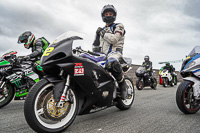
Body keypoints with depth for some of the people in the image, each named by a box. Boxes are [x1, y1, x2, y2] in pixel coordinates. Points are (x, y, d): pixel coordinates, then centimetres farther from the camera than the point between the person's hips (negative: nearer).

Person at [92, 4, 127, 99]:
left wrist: (102, 33, 1)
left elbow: (114, 39, -10)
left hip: (114, 52, -6)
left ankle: (123, 85, -22)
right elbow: (95, 45, 27)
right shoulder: (101, 30, 29)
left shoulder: (118, 26, 10)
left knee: (112, 63, -42)